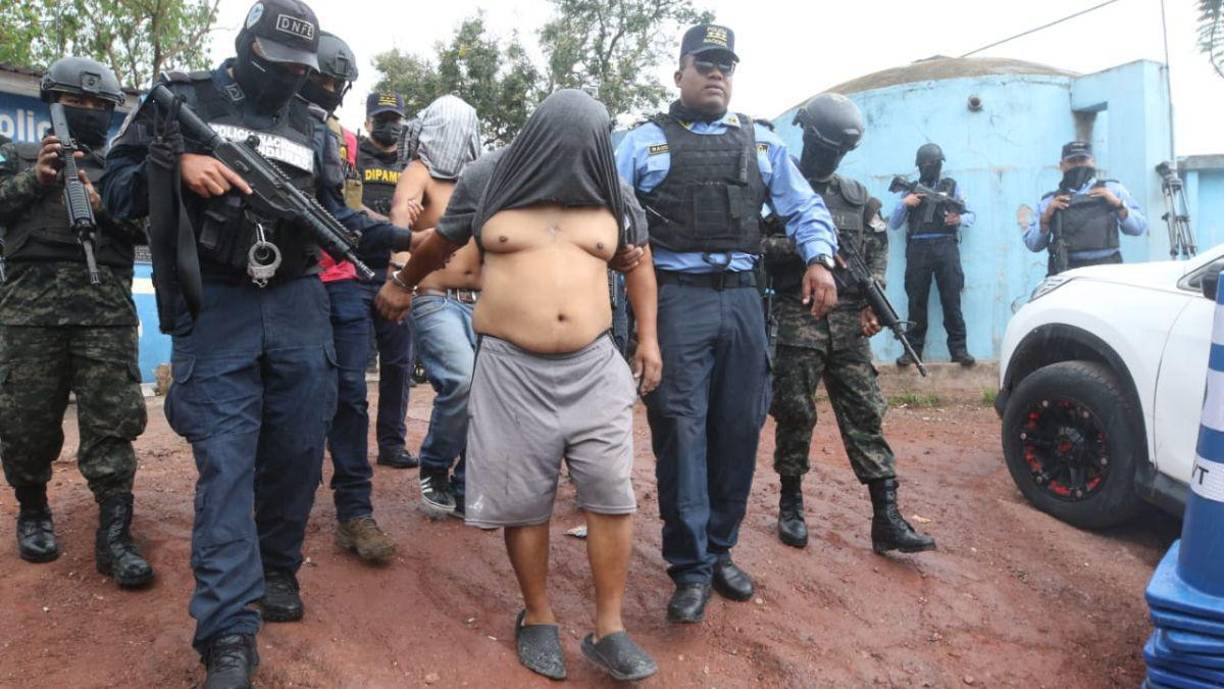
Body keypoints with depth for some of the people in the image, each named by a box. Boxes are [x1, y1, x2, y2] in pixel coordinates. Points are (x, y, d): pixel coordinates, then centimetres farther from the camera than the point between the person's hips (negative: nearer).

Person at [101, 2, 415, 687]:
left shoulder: (312, 128, 13)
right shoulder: (182, 100, 3)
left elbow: (333, 216, 11)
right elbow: (115, 184, 2)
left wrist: (405, 236, -3)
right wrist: (176, 167, -17)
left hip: (298, 306, 4)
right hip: (213, 309, -3)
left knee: (298, 451, 9)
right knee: (225, 461, -7)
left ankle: (278, 571, 31)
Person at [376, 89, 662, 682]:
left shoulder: (608, 194, 6)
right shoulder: (488, 179, 0)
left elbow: (638, 262, 18)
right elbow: (441, 242, 17)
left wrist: (647, 337, 10)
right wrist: (402, 284, 32)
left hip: (594, 366, 2)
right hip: (511, 369, -1)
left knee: (610, 496, -2)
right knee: (524, 502, 5)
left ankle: (608, 631, 11)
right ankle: (538, 620, 24)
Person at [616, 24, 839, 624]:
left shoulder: (760, 141, 17)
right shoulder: (647, 141, 8)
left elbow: (804, 206, 18)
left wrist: (818, 259, 0)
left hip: (741, 299, 4)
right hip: (678, 299, -3)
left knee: (738, 430, 7)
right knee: (681, 431, -5)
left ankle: (720, 550, 24)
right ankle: (691, 569, 6)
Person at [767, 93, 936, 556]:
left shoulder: (858, 197, 16)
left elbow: (878, 254, 14)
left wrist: (872, 304, -1)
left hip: (849, 324, 4)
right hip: (797, 321, -3)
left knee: (865, 415, 1)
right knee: (795, 414, 3)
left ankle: (886, 519, 3)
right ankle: (791, 505, 20)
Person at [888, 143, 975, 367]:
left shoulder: (951, 186, 14)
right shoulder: (910, 190, 16)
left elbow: (971, 215, 12)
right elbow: (893, 225, 12)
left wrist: (960, 218, -12)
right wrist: (903, 203, -5)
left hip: (945, 247, -1)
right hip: (917, 249, 1)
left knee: (951, 299, -4)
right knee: (916, 300, 1)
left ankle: (959, 349, -2)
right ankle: (914, 349, 4)